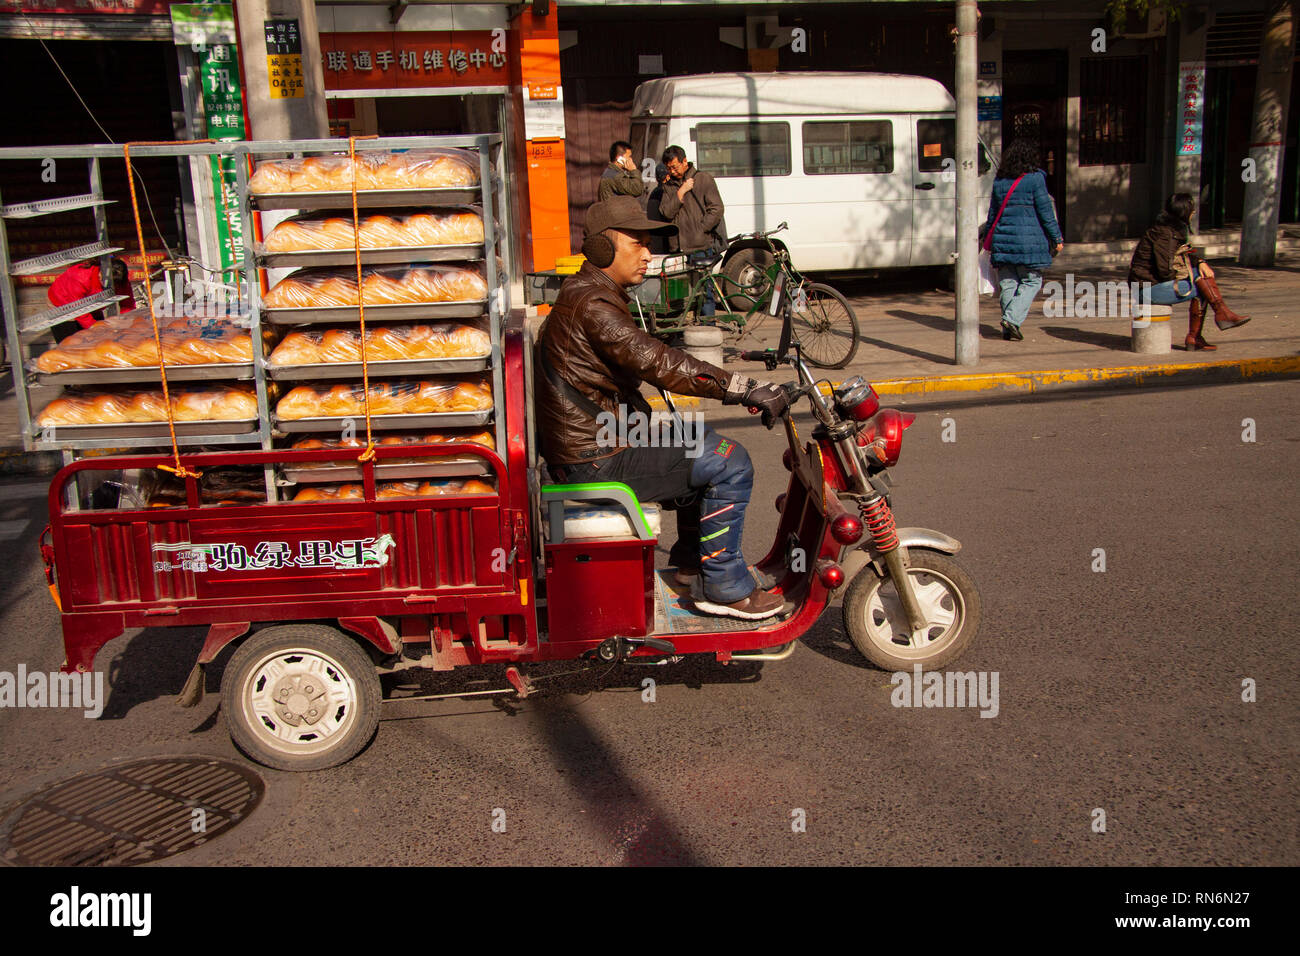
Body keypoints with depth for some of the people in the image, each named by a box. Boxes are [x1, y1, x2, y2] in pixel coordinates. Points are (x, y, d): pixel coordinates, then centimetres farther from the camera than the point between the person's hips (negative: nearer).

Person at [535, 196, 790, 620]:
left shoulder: (591, 295, 16)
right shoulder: (590, 305, -19)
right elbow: (659, 363, -29)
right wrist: (747, 390, -28)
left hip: (595, 439, 11)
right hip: (596, 461, -11)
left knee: (704, 444, 23)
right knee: (729, 463, -10)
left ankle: (691, 561, 30)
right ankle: (725, 588, -2)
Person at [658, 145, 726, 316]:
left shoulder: (703, 179, 0)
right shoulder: (670, 186, 15)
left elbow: (716, 209, -5)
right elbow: (666, 212, 3)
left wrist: (700, 231, -10)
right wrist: (681, 193, -6)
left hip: (703, 246, -5)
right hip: (683, 246, 5)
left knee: (704, 288, -6)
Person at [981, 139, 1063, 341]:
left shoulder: (999, 180, 9)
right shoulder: (1035, 178, -6)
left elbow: (993, 212, 16)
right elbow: (1045, 212, -5)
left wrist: (987, 236, 25)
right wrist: (1057, 239, 1)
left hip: (1002, 237, 5)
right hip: (1029, 238, -5)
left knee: (1007, 282, 10)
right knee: (1031, 281, 4)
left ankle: (1008, 328, 11)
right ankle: (1012, 318, -12)